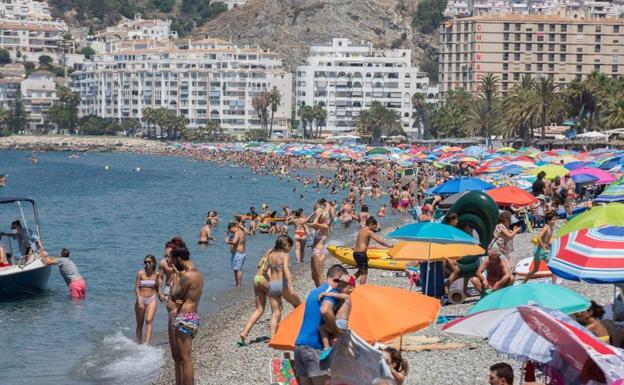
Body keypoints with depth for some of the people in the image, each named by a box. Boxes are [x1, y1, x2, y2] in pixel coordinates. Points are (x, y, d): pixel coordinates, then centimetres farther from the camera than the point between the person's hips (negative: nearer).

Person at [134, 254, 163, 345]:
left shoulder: (156, 274, 1)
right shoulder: (140, 273, -7)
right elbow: (136, 288, -8)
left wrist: (160, 295, 8)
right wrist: (139, 300, -18)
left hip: (152, 300, 1)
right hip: (141, 299, -1)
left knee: (149, 320, -18)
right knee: (140, 324, 7)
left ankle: (147, 343, -26)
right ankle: (139, 343, 22)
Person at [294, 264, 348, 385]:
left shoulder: (314, 292, 22)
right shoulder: (331, 291, -8)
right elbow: (325, 310, -28)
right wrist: (336, 331, -16)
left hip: (299, 344, 9)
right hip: (314, 347, -9)